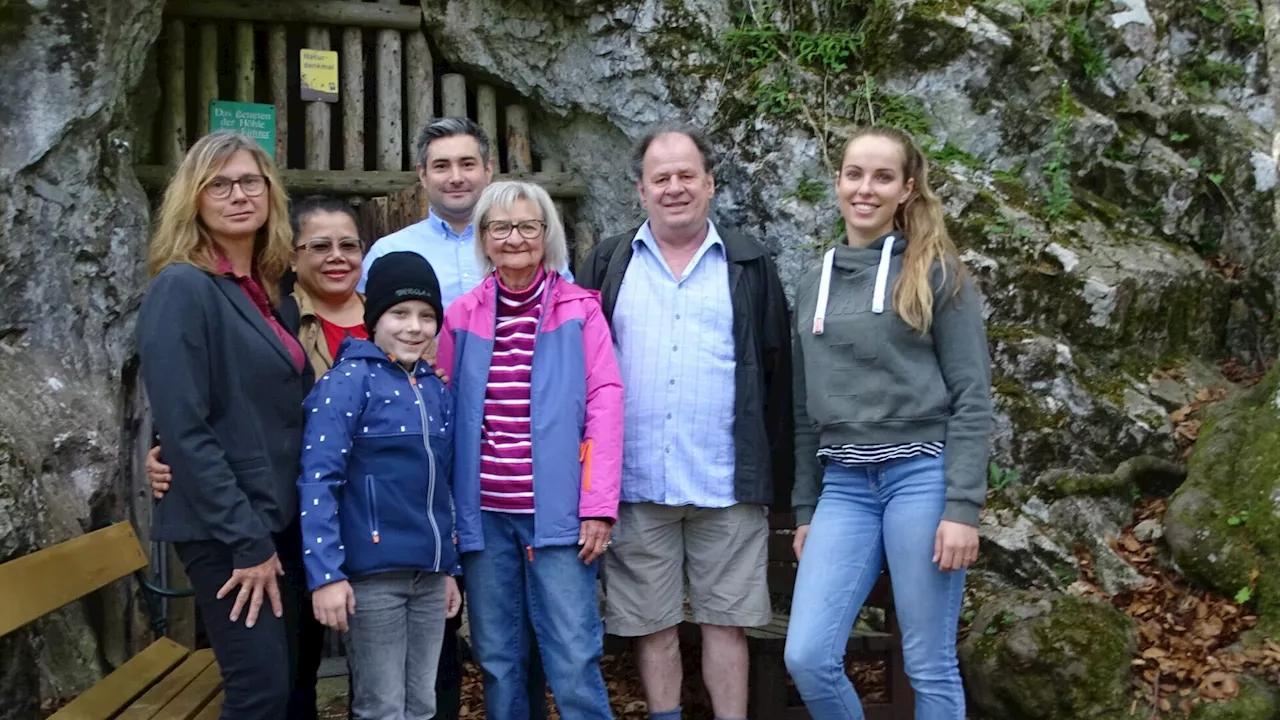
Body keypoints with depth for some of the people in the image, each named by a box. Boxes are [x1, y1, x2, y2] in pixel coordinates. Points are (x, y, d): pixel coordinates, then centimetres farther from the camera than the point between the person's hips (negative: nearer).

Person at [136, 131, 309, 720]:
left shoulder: (266, 294, 11)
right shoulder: (181, 288, -13)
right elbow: (184, 430, -19)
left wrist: (271, 533, 9)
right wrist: (246, 541, -19)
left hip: (279, 519, 8)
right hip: (225, 532, -8)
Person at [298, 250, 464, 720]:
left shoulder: (436, 390, 12)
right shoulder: (348, 382, -8)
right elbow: (318, 481, -13)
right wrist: (325, 573, -18)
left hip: (428, 574, 6)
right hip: (371, 571, -6)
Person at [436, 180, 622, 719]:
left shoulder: (579, 310, 1)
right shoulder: (461, 316, 8)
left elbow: (604, 405, -3)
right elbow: (445, 416, 10)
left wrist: (599, 507, -9)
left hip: (557, 509, -2)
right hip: (484, 512, 3)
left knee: (574, 657, -3)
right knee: (497, 659, 10)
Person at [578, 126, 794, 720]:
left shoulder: (750, 267, 7)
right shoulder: (608, 265, 8)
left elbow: (776, 376, 6)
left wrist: (777, 475, 1)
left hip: (727, 484, -1)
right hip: (637, 485, 1)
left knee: (725, 622, 6)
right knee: (653, 624, 10)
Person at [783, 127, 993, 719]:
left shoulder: (936, 273, -1)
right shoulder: (815, 286, 13)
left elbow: (971, 398, -6)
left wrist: (962, 508, -13)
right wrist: (804, 510, 16)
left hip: (921, 477, -4)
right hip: (844, 488, 4)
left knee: (929, 667, 3)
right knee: (807, 658, -5)